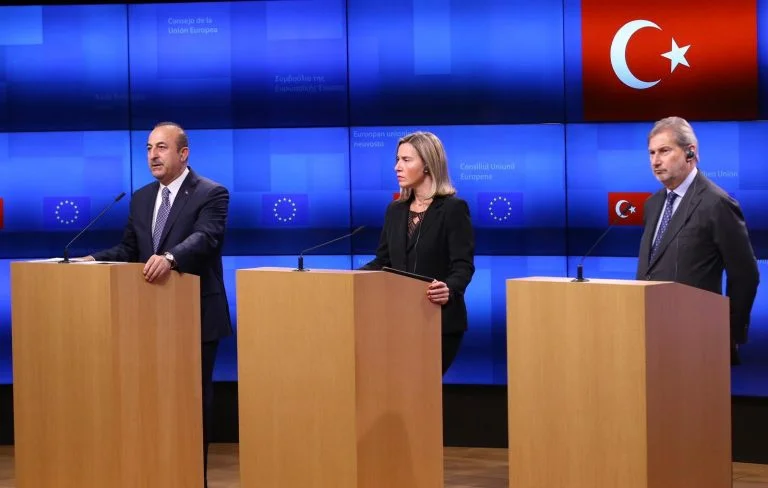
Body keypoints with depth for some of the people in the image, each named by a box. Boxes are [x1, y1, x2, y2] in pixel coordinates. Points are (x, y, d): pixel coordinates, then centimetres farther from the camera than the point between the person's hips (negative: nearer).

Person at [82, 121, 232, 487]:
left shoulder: (211, 194, -8)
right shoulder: (141, 198, 13)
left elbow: (204, 238, -24)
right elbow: (129, 250, 14)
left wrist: (170, 258, -42)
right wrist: (95, 260, -5)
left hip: (196, 314, -6)